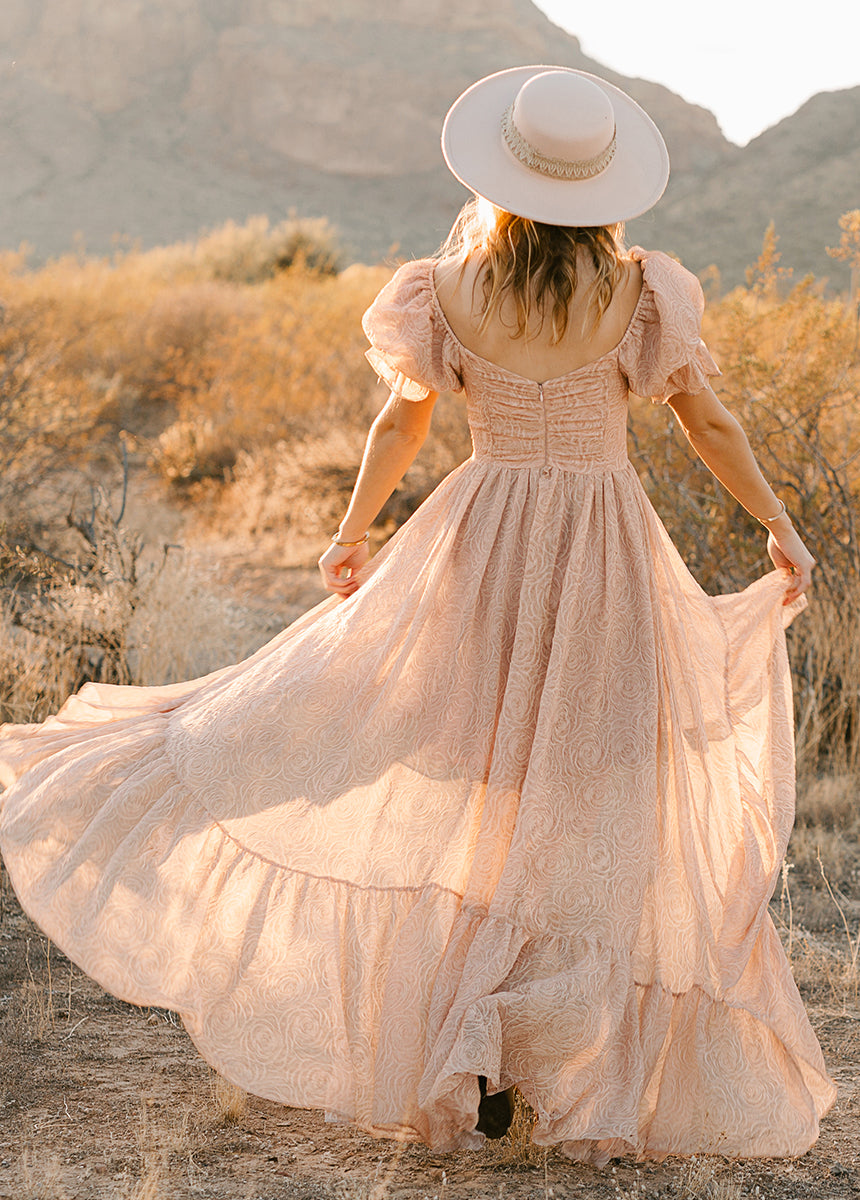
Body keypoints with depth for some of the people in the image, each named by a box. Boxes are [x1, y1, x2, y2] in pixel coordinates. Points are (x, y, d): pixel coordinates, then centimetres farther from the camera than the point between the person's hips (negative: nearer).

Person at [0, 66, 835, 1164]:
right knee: (607, 823, 7)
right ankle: (597, 1085, 10)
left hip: (484, 548, 0)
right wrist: (779, 527, 16)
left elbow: (400, 424, 4)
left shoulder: (454, 290, -6)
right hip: (609, 554, 0)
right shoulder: (645, 294, -7)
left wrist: (352, 533, 19)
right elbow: (712, 426, 1)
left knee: (461, 798, 12)